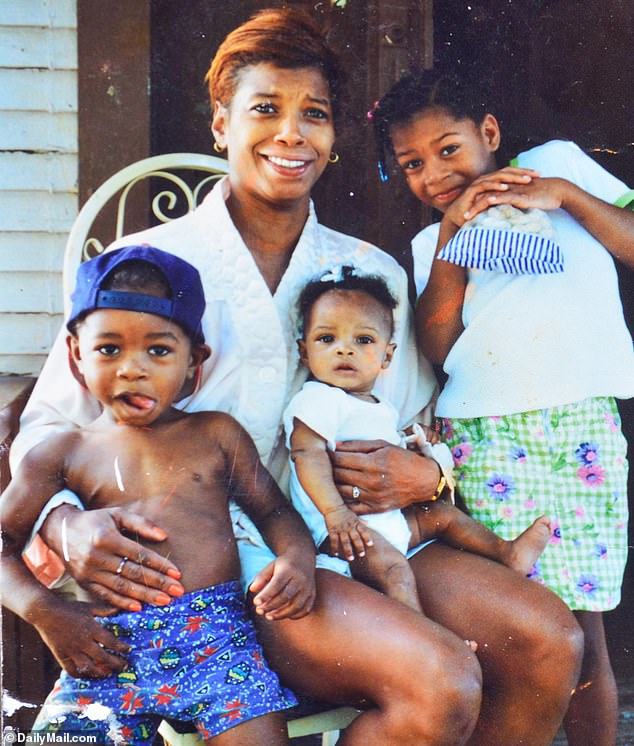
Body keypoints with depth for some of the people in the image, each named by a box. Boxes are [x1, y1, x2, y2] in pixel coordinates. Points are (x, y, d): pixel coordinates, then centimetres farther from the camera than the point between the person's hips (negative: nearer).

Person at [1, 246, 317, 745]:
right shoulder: (64, 453, 13)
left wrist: (298, 561, -5)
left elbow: (273, 510, 17)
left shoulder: (216, 434, 14)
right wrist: (43, 609, -4)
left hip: (215, 629, 0)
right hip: (111, 645, 1)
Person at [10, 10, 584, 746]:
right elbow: (45, 434, 2)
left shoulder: (375, 273, 15)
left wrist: (424, 475, -5)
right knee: (439, 683, -28)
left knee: (549, 640, -17)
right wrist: (70, 526, -20)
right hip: (218, 554, -5)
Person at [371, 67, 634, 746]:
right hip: (485, 435, 2)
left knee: (580, 620, -2)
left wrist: (564, 195, -3)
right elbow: (436, 346, 3)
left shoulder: (558, 162, 14)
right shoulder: (432, 242, 19)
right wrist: (452, 238, -2)